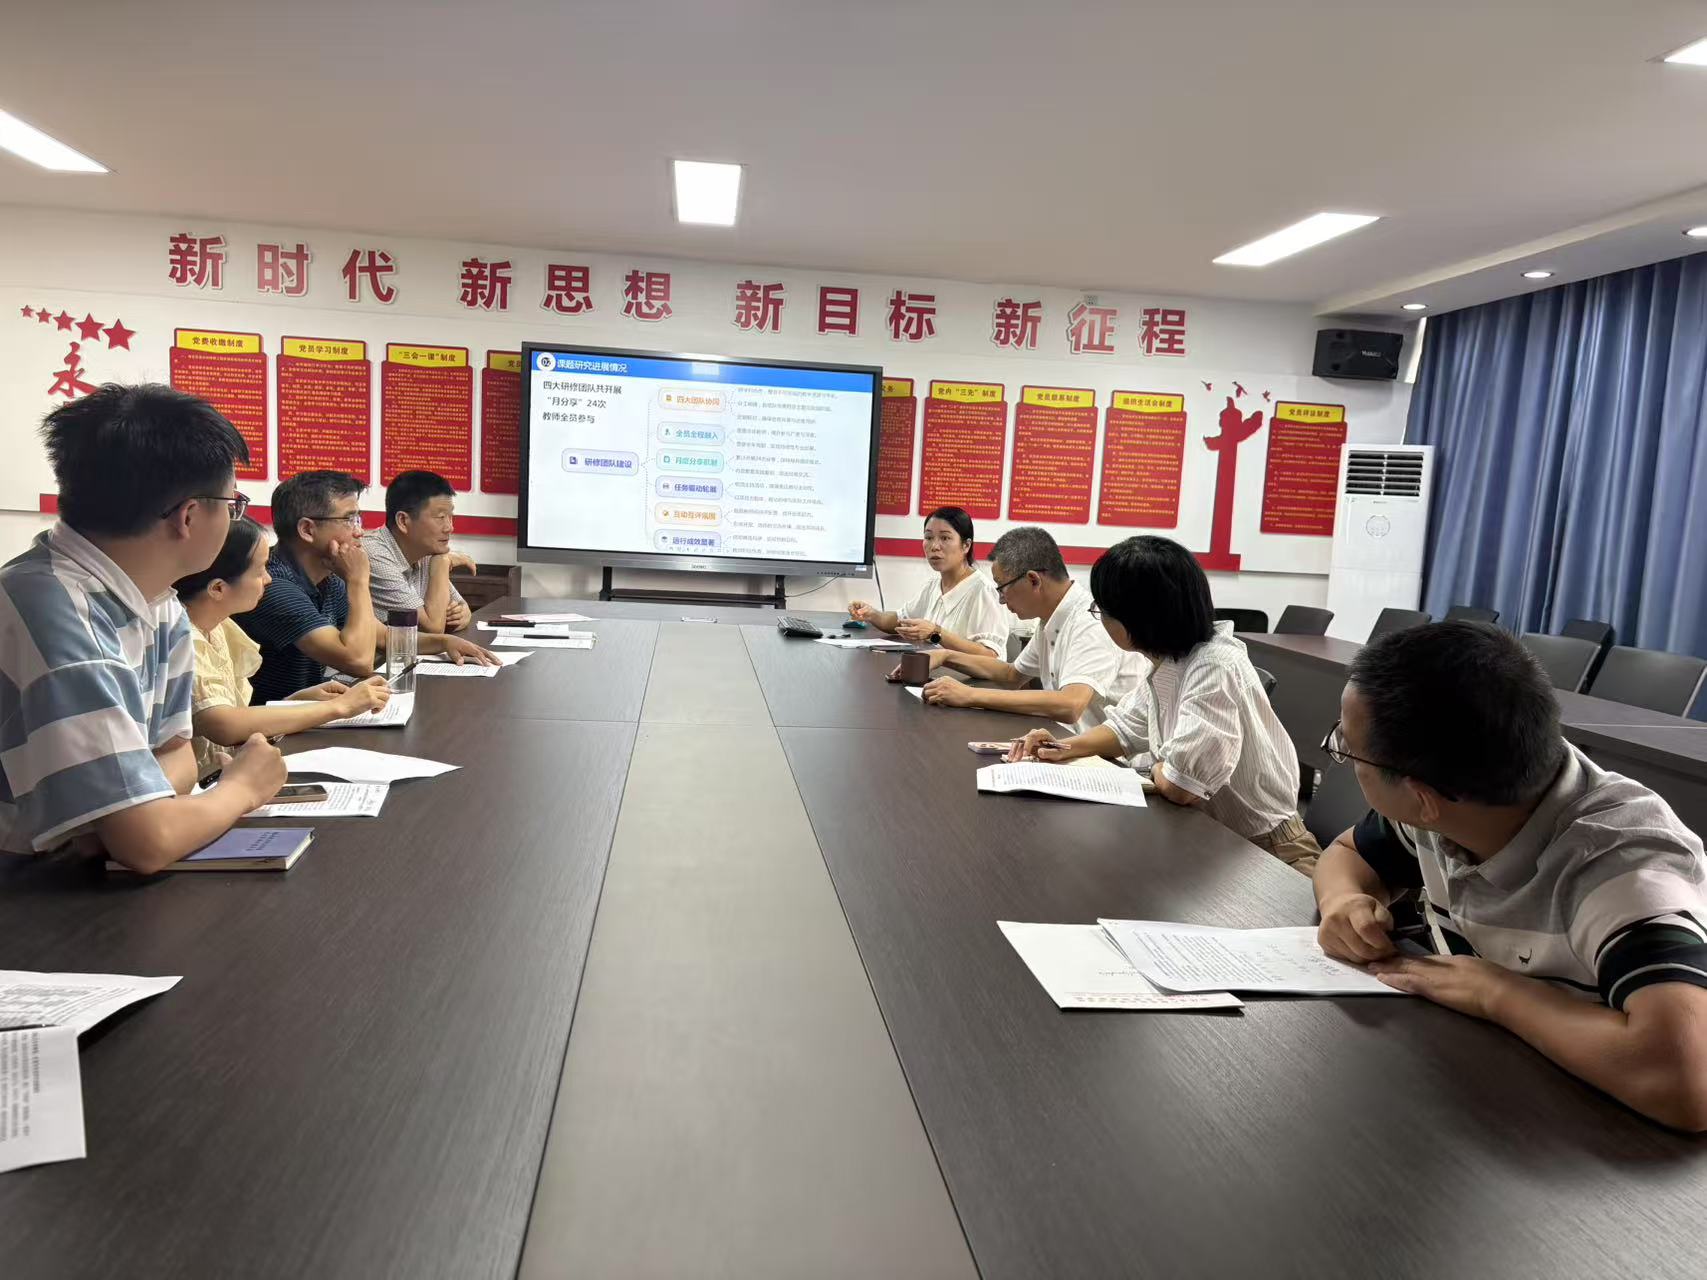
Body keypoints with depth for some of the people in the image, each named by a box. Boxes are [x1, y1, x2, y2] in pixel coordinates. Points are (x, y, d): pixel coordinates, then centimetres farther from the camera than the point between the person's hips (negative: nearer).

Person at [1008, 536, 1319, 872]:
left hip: (1262, 848, -7)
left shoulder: (1215, 669, -27)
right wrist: (1064, 748, 0)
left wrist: (1155, 766, -7)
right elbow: (1126, 728, 17)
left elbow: (1178, 785, -29)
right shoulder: (1166, 661, 2)